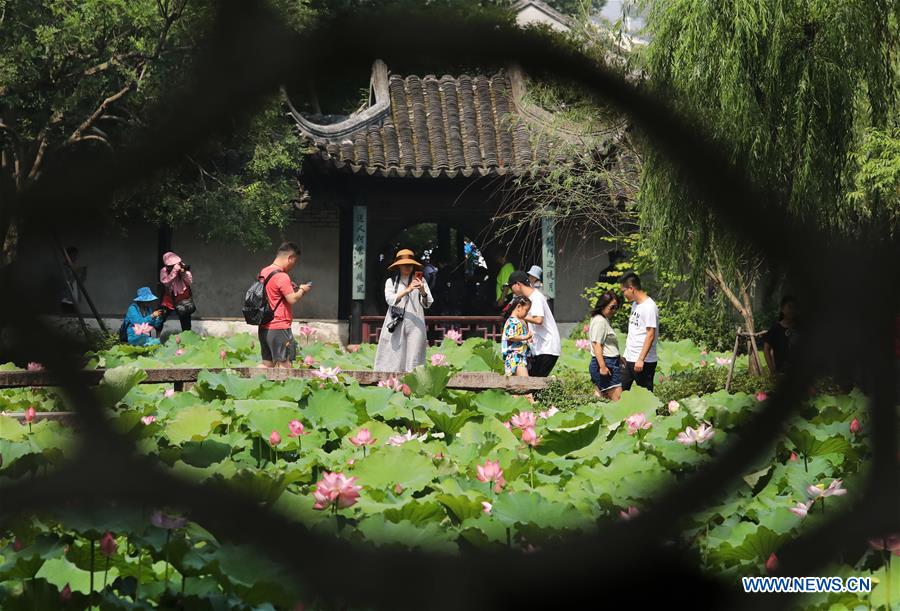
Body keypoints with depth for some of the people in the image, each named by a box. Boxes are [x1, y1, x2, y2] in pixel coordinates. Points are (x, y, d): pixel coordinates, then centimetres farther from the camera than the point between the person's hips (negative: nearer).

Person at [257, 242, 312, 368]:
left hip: (264, 327, 9)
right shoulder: (282, 277, -17)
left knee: (267, 364, 13)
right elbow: (292, 299, -18)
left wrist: (289, 288, 16)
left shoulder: (263, 272, 11)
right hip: (279, 328, -9)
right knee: (285, 365, -2)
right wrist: (302, 290, -1)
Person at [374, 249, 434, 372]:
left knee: (414, 359, -5)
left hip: (415, 325, 1)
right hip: (396, 324, 0)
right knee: (394, 356, -6)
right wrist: (407, 290, -19)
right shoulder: (391, 282, 10)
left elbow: (427, 304, 7)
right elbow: (390, 299, -7)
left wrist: (422, 291, -13)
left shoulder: (420, 281, 11)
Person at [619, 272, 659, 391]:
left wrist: (641, 359, -23)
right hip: (629, 359, 9)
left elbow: (650, 335, -20)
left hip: (644, 362, -9)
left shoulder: (649, 307, -16)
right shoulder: (635, 304, 13)